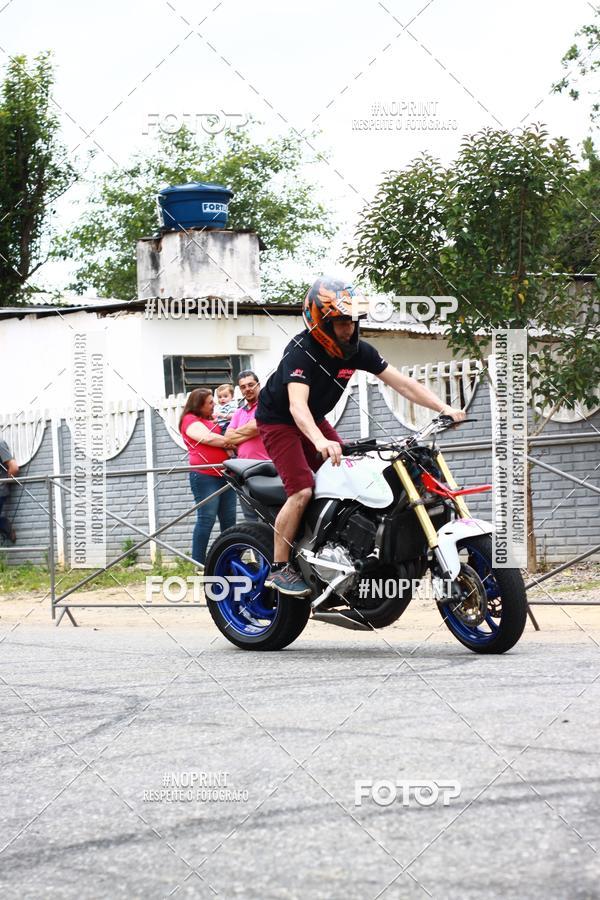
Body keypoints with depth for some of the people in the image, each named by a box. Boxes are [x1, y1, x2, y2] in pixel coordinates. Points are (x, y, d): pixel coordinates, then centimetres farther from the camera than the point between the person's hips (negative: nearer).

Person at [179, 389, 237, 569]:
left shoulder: (211, 421, 25)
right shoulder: (190, 420, 0)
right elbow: (208, 438, -14)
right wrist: (229, 442, -2)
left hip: (223, 474, 8)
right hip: (204, 475, -8)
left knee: (229, 519, 5)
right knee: (206, 518, -12)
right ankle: (199, 564, -12)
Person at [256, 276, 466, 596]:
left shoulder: (357, 350, -10)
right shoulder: (301, 351, -31)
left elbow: (401, 382, -9)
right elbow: (297, 404, -46)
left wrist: (443, 408, -22)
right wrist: (320, 441, -64)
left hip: (314, 421, 8)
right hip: (278, 422, -8)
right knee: (302, 490, -22)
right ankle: (278, 569, -14)